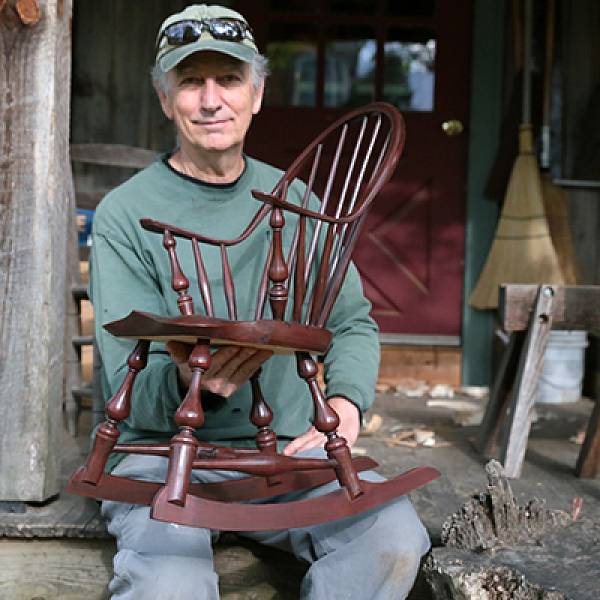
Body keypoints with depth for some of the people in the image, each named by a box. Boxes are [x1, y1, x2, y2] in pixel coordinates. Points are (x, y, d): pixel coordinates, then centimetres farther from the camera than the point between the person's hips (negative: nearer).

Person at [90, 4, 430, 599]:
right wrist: (189, 384, -31)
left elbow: (353, 323, 19)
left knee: (394, 537, -25)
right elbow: (131, 387, -8)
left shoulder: (294, 201, 10)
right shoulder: (125, 213, -3)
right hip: (163, 450, -3)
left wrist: (345, 399, -2)